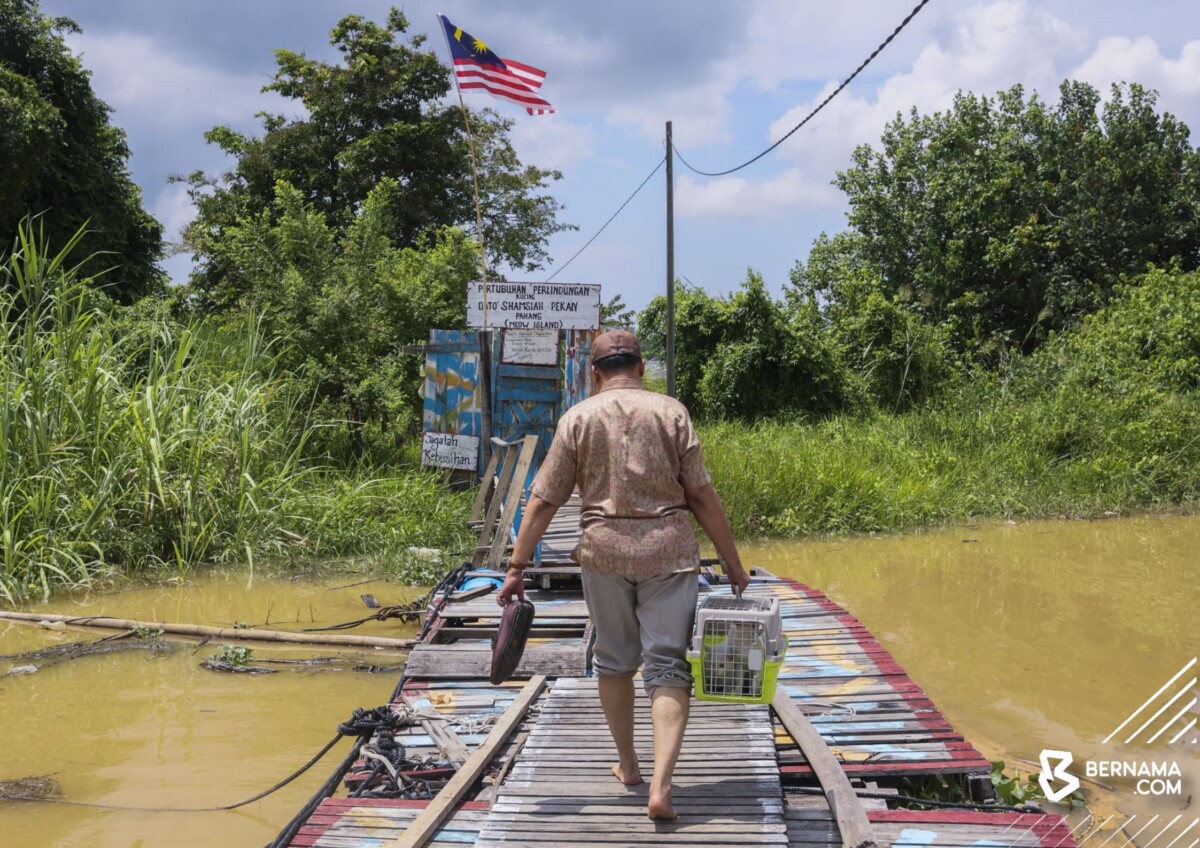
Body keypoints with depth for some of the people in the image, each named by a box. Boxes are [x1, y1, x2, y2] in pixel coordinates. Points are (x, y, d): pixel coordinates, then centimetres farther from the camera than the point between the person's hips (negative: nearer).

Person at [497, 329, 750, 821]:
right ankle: (661, 785, -11)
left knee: (614, 661, 19)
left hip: (604, 550, 1)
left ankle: (627, 765, 32)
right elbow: (703, 495, -2)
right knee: (667, 667, 1)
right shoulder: (671, 412, 1)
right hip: (668, 551, -1)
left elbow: (543, 501, -2)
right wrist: (732, 563, 5)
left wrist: (517, 568, 2)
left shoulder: (577, 418, 2)